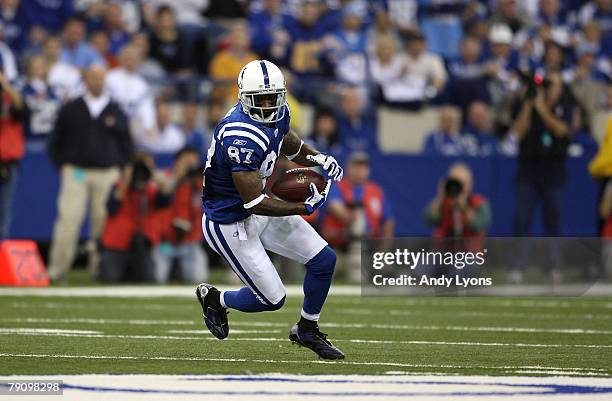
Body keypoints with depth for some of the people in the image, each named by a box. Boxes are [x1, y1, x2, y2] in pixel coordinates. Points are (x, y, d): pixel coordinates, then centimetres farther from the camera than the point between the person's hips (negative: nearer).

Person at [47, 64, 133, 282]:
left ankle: (99, 268, 8)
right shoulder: (70, 110, 9)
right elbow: (55, 141, 13)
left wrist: (118, 169, 4)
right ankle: (56, 269, -12)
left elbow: (126, 147, 16)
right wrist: (62, 166, 2)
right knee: (68, 219, -13)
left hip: (107, 174, 1)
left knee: (103, 220, -1)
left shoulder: (116, 112, 12)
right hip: (75, 172, -1)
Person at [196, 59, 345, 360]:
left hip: (260, 210, 9)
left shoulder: (277, 113, -6)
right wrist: (304, 208, -26)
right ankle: (214, 299, 29)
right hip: (230, 225, -9)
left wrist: (317, 159, -3)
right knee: (272, 299, 0)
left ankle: (307, 330, 26)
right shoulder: (241, 137, -34)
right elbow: (255, 203, -31)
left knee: (324, 260, 5)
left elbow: (288, 143, 18)